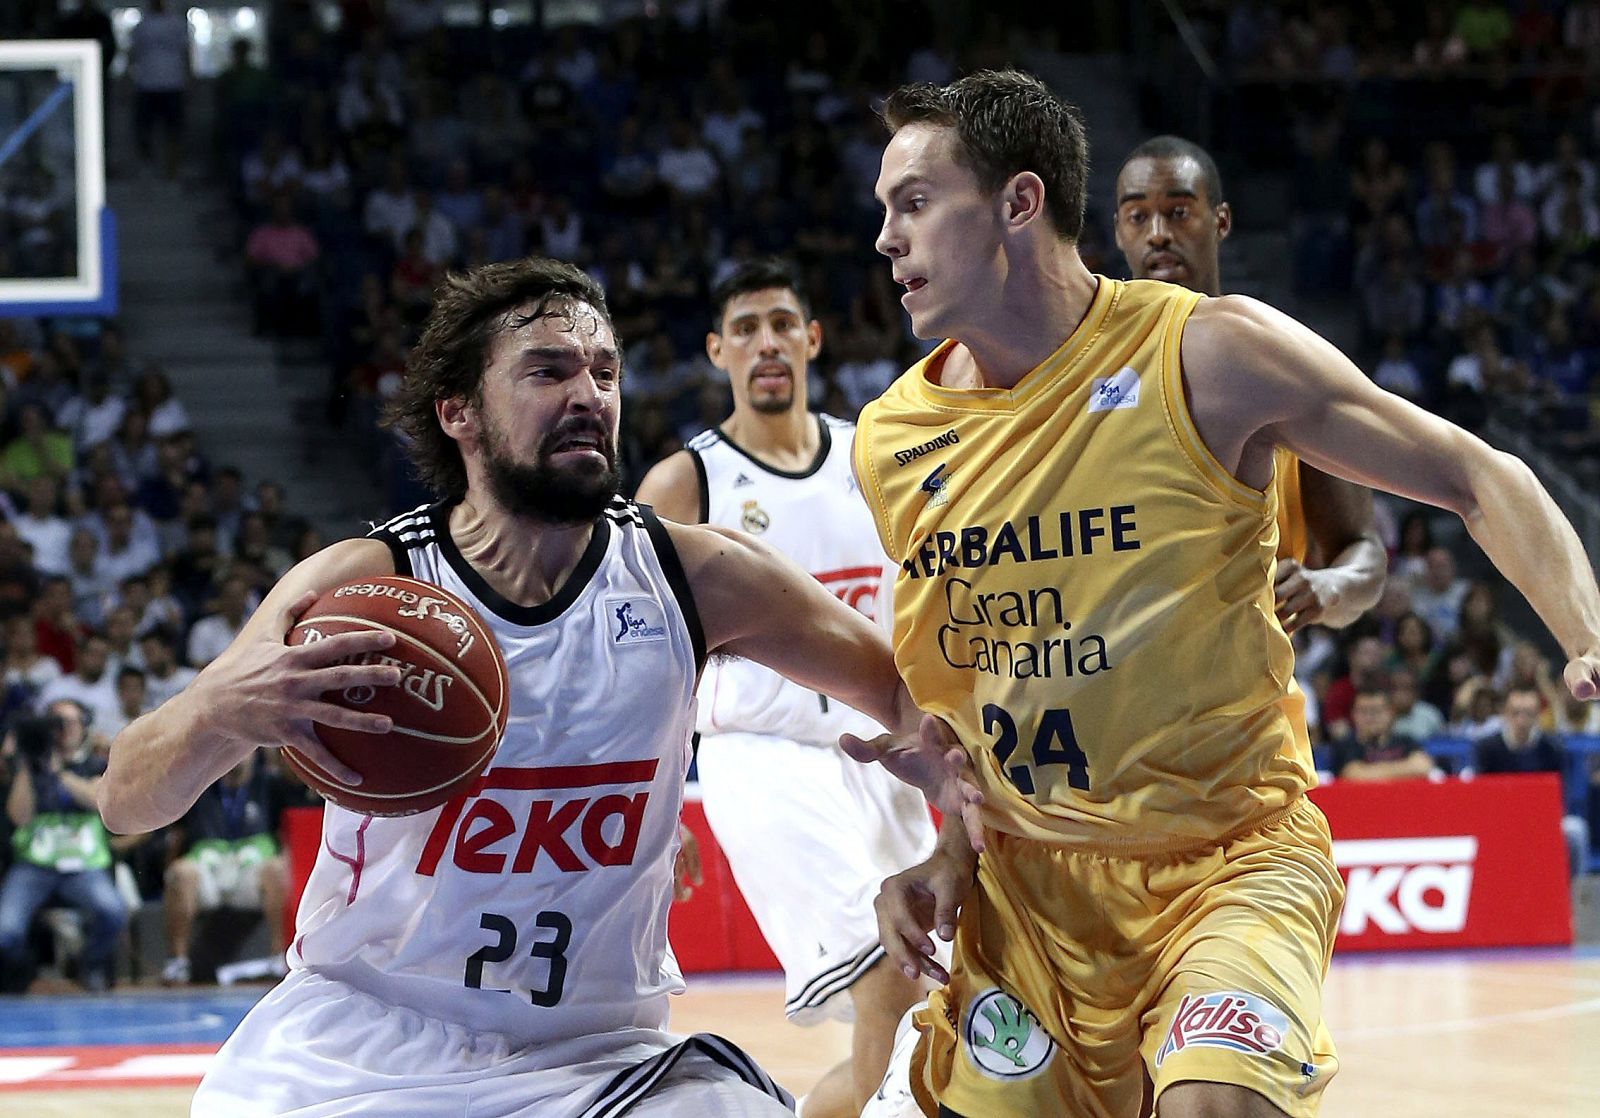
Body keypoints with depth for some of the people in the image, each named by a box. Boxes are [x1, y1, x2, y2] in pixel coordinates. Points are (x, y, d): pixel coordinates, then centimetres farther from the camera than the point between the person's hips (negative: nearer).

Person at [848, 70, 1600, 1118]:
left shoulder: (1209, 354, -12)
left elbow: (1476, 479, -7)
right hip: (1028, 884, 5)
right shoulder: (891, 442, 2)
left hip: (1231, 861, -5)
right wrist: (947, 851, 5)